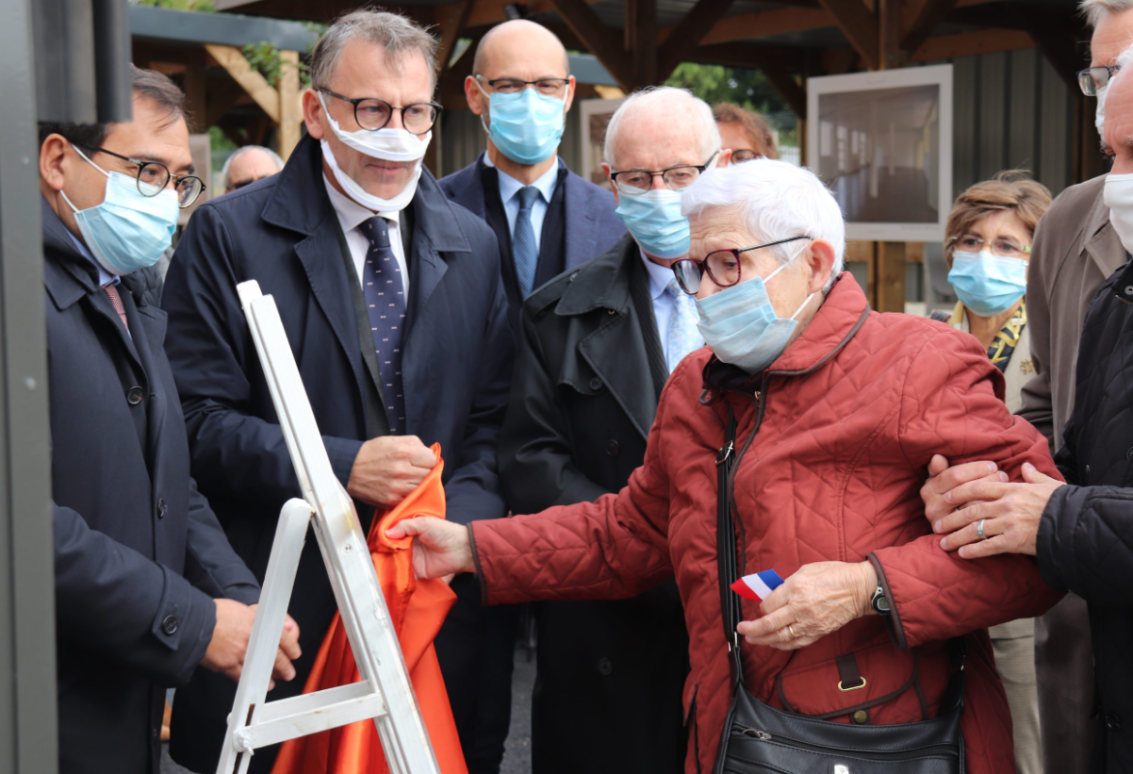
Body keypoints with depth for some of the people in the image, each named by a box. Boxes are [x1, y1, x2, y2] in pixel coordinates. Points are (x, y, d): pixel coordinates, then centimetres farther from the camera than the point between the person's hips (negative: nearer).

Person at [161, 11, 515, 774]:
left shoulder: (473, 245, 10)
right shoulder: (227, 234, -2)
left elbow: (495, 417, 7)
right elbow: (200, 421, -7)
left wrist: (461, 519, -11)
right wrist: (341, 466, -18)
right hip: (282, 615, -3)